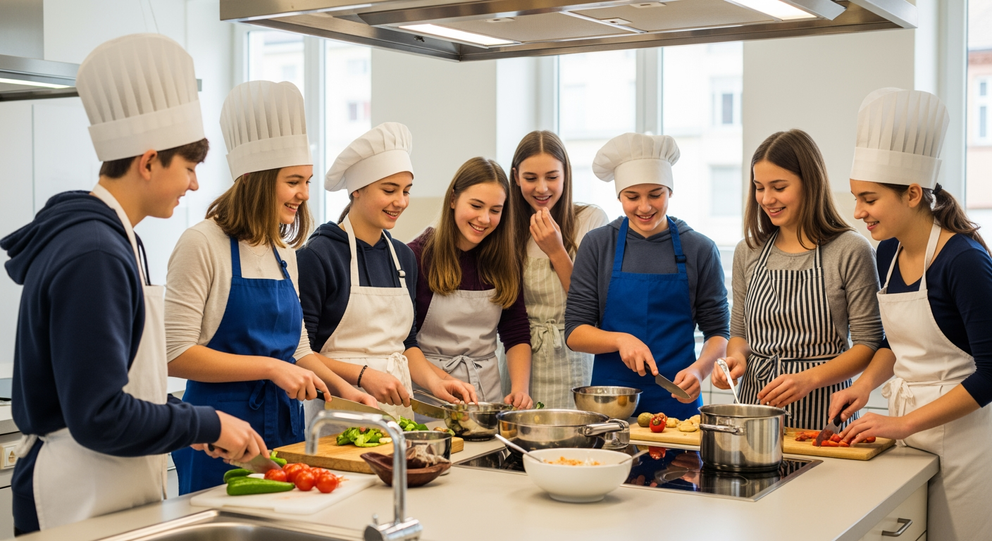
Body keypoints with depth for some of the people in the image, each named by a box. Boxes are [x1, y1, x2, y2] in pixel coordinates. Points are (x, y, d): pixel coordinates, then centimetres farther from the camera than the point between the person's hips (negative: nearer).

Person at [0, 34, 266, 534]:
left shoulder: (112, 238, 10)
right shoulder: (93, 257, -21)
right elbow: (98, 417, -24)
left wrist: (190, 428, 8)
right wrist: (207, 426, -14)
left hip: (116, 494, 9)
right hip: (82, 507, -9)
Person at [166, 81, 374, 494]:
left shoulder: (284, 253, 12)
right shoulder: (203, 244, -11)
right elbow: (176, 354, -16)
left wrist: (341, 387, 5)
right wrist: (270, 367, -19)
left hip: (285, 426, 7)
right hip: (224, 429, -7)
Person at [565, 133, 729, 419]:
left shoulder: (700, 250, 0)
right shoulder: (598, 245, 1)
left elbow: (718, 332, 3)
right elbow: (574, 332, 0)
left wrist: (699, 370, -17)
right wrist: (621, 340, -17)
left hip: (677, 401, 0)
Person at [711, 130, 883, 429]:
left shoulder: (851, 251, -6)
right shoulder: (748, 252, 8)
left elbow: (869, 344, -6)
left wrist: (809, 378, -19)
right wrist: (736, 357, -5)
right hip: (755, 402, 4)